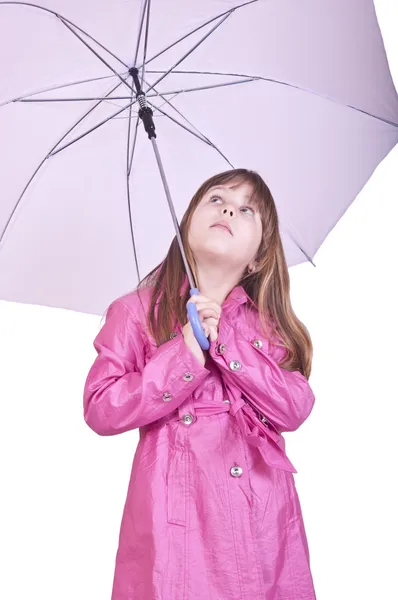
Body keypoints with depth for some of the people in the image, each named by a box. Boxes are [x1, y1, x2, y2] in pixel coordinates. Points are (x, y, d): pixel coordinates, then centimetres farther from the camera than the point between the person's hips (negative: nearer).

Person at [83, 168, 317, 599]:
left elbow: (295, 410, -4)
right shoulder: (137, 312, 0)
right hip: (177, 518, -3)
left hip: (264, 517, 3)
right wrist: (186, 357, -16)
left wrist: (225, 343, -14)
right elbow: (99, 410, -7)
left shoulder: (268, 323, 9)